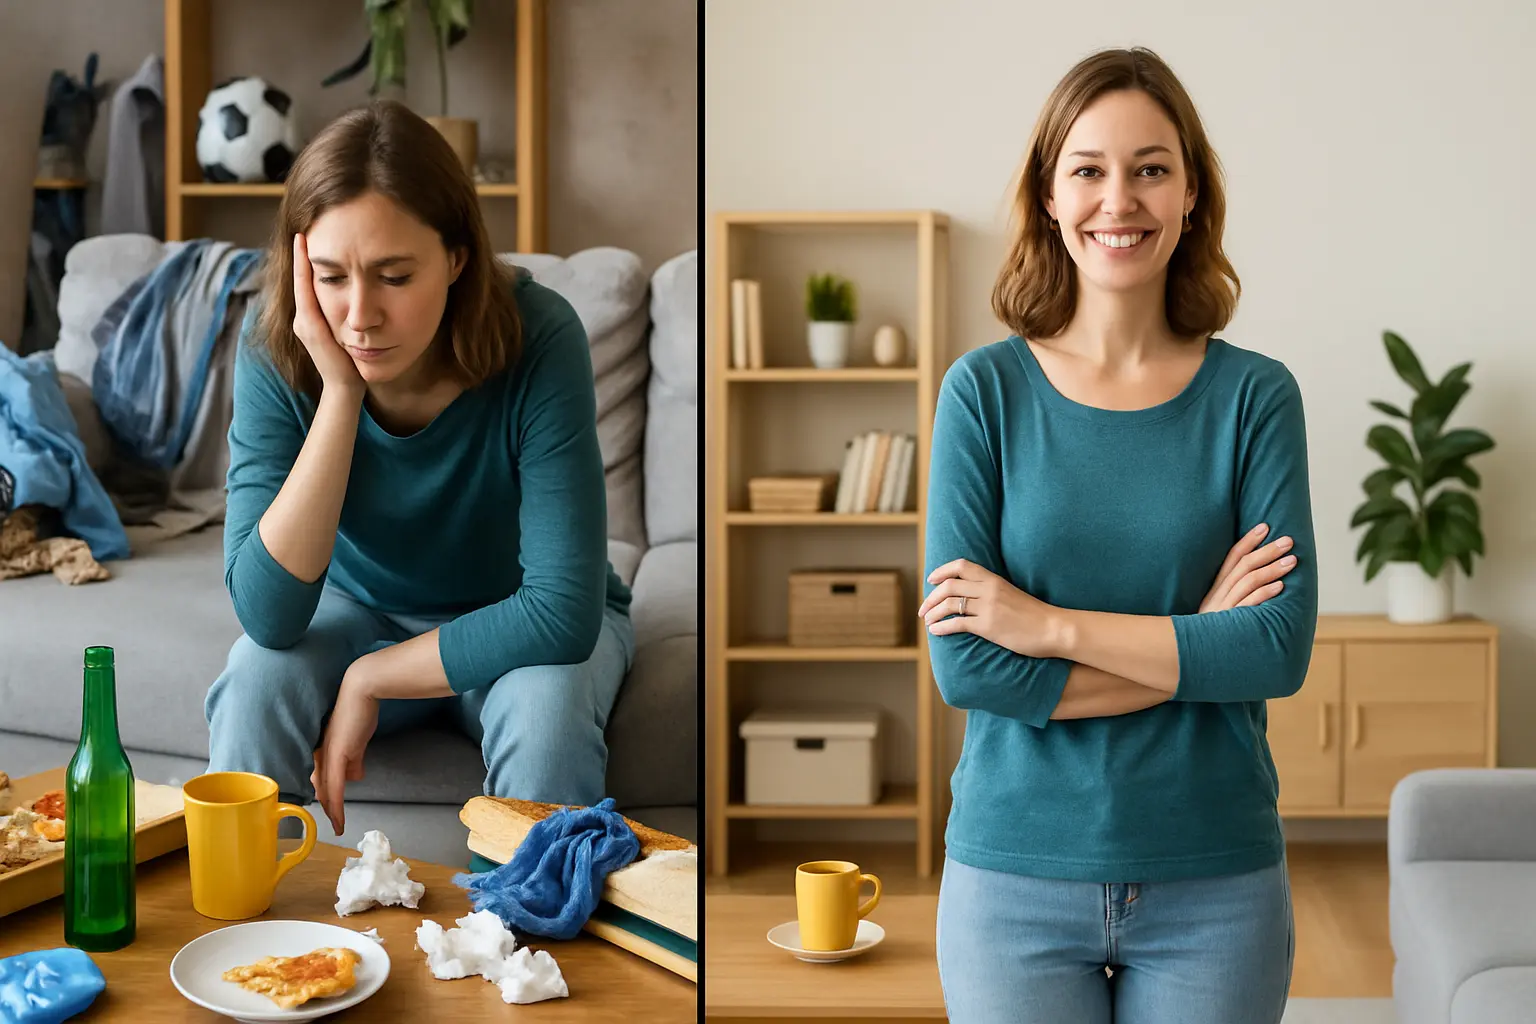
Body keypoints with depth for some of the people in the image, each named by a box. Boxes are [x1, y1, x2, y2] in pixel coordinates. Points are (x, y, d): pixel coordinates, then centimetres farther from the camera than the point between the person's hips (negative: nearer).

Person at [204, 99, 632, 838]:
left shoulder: (538, 338, -29)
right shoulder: (277, 348, -21)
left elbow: (563, 614, -31)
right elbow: (268, 615, -29)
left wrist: (368, 679, -25)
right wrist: (340, 392, -35)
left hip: (516, 627, -1)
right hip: (364, 611, 2)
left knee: (547, 704, -33)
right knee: (254, 681, -27)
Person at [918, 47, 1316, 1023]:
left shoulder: (1255, 394, -2)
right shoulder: (984, 390, -4)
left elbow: (1284, 646, -11)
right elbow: (963, 664, -12)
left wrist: (1049, 623, -16)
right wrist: (1195, 642, -13)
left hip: (1214, 879, 1)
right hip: (1016, 874, 0)